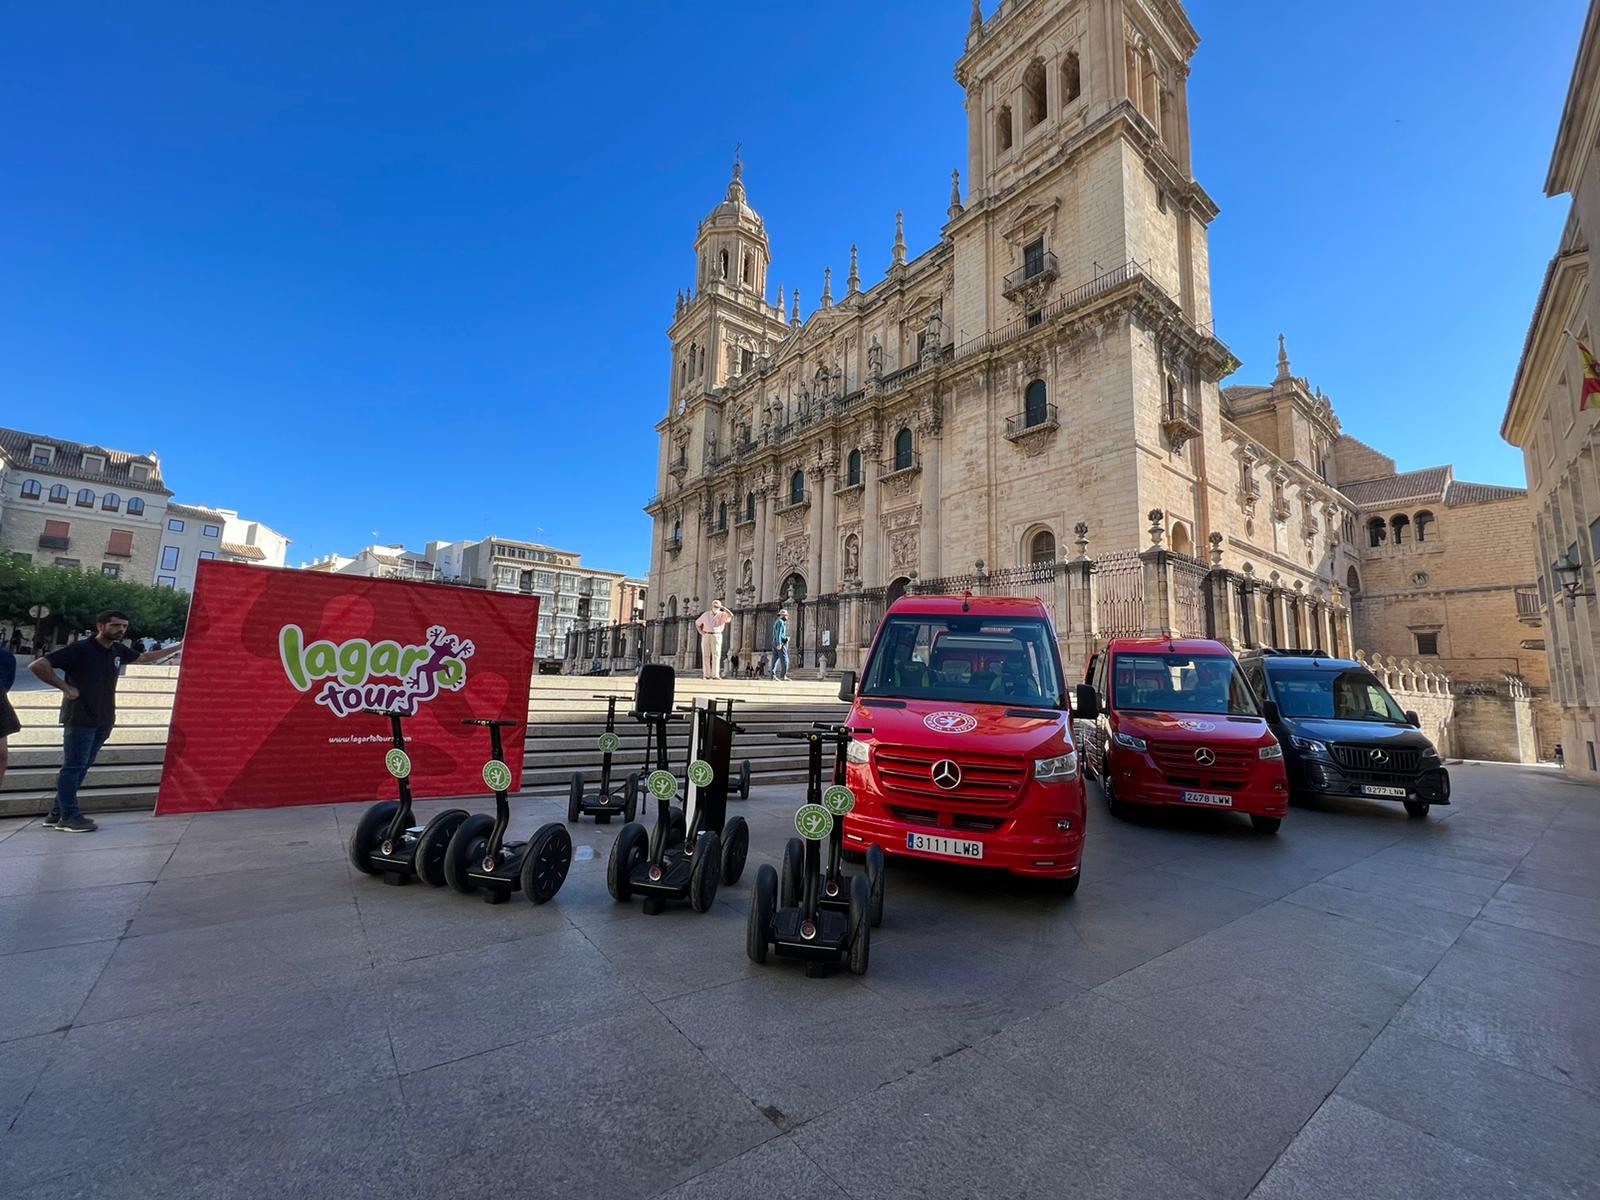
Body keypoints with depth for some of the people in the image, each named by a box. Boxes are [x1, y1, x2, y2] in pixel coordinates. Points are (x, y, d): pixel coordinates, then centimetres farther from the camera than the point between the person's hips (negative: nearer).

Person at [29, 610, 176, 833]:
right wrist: (66, 688, -16)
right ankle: (68, 817, 3)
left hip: (103, 720, 7)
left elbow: (143, 657, 29)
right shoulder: (80, 649, -11)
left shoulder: (118, 650, 9)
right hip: (80, 718, -7)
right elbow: (37, 665, -16)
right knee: (73, 766, -2)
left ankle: (57, 814, 20)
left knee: (82, 767, 11)